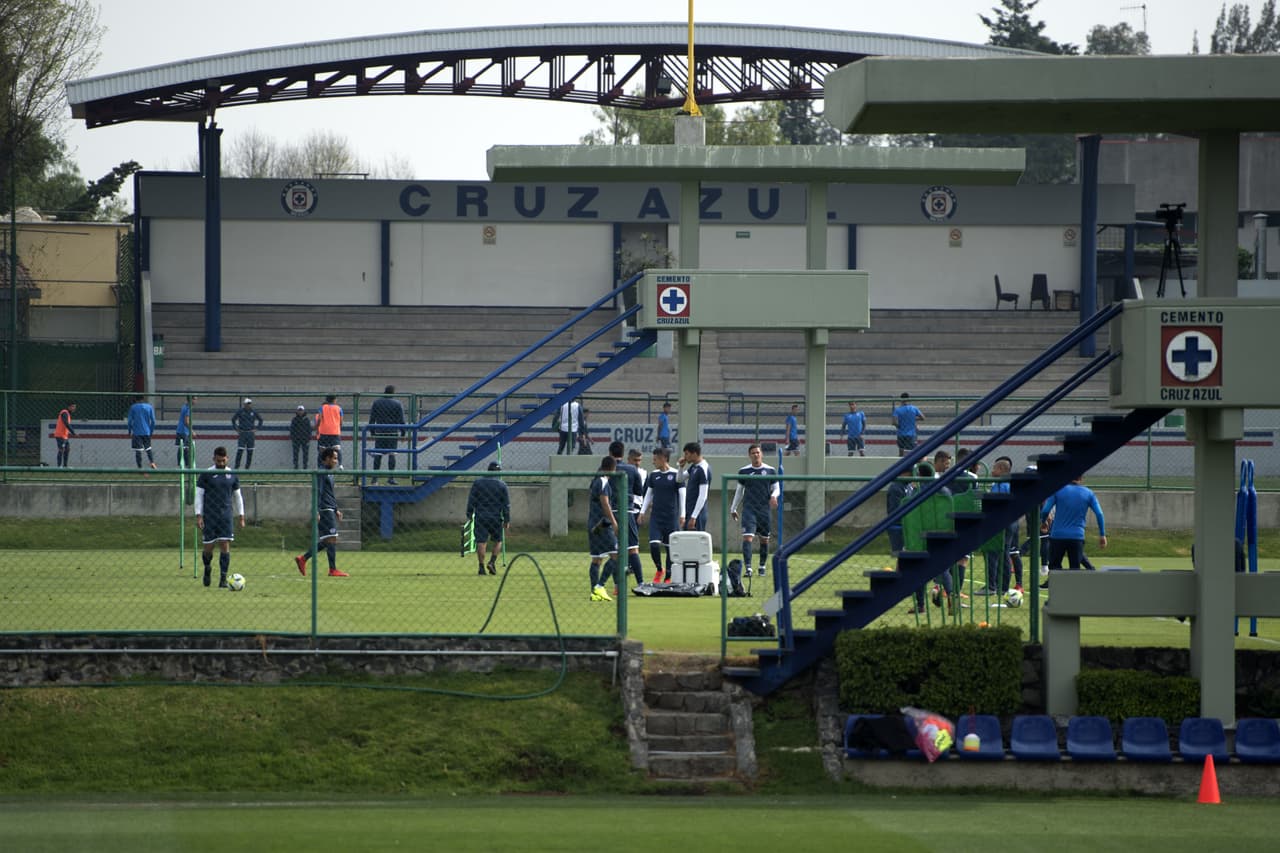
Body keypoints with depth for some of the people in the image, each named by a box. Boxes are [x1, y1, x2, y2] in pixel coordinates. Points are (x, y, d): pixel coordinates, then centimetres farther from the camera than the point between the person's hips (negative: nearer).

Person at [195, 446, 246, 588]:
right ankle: (207, 569, 31)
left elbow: (237, 496, 16)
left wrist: (241, 517, 13)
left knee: (225, 546, -7)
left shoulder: (232, 475, 8)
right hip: (209, 516, -2)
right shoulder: (206, 474, 0)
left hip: (226, 516, 2)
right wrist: (198, 516, -8)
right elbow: (198, 495, 0)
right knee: (209, 547, 1)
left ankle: (223, 578, -5)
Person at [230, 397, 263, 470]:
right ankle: (236, 467, -7)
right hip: (242, 433, -3)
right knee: (240, 450, -9)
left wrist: (256, 428, 9)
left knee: (250, 451, 2)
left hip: (251, 433, 3)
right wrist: (236, 429, 1)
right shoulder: (240, 411, -2)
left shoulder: (253, 412, 4)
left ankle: (247, 468, 9)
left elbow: (260, 419, 17)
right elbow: (233, 419, 7)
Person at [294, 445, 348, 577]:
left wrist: (336, 510, 25)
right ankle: (333, 570, -8)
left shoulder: (329, 473, 19)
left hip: (330, 510, 10)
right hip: (325, 510, -10)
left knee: (326, 541, 10)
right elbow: (317, 493, -18)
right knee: (332, 538, -9)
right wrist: (317, 512, -23)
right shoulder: (321, 473, -12)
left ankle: (302, 558, 15)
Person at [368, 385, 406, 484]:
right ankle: (391, 477, -4)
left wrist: (372, 431, 14)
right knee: (392, 455, 0)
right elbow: (401, 420, -2)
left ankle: (375, 478, 4)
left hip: (379, 432, 2)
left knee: (377, 455, 5)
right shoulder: (397, 404, -2)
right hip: (393, 433, -2)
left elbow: (372, 419, 6)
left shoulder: (376, 402, 4)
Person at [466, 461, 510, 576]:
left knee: (481, 542, -1)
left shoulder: (478, 482, 1)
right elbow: (506, 505, 0)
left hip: (480, 517, 0)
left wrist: (469, 514, 11)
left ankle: (481, 567, -5)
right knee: (498, 541, 15)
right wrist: (507, 520, 6)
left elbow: (471, 500, 2)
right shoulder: (502, 485, -1)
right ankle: (492, 562, -1)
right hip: (496, 518, 0)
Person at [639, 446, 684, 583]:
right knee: (654, 545, -10)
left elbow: (682, 495, -2)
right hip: (656, 516, 3)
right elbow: (648, 494, 15)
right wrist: (642, 511, 11)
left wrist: (682, 515, -6)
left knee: (670, 547, 2)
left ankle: (668, 577, 12)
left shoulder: (676, 474, -5)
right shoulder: (653, 475, 7)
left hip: (671, 517, -3)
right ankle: (659, 570, 14)